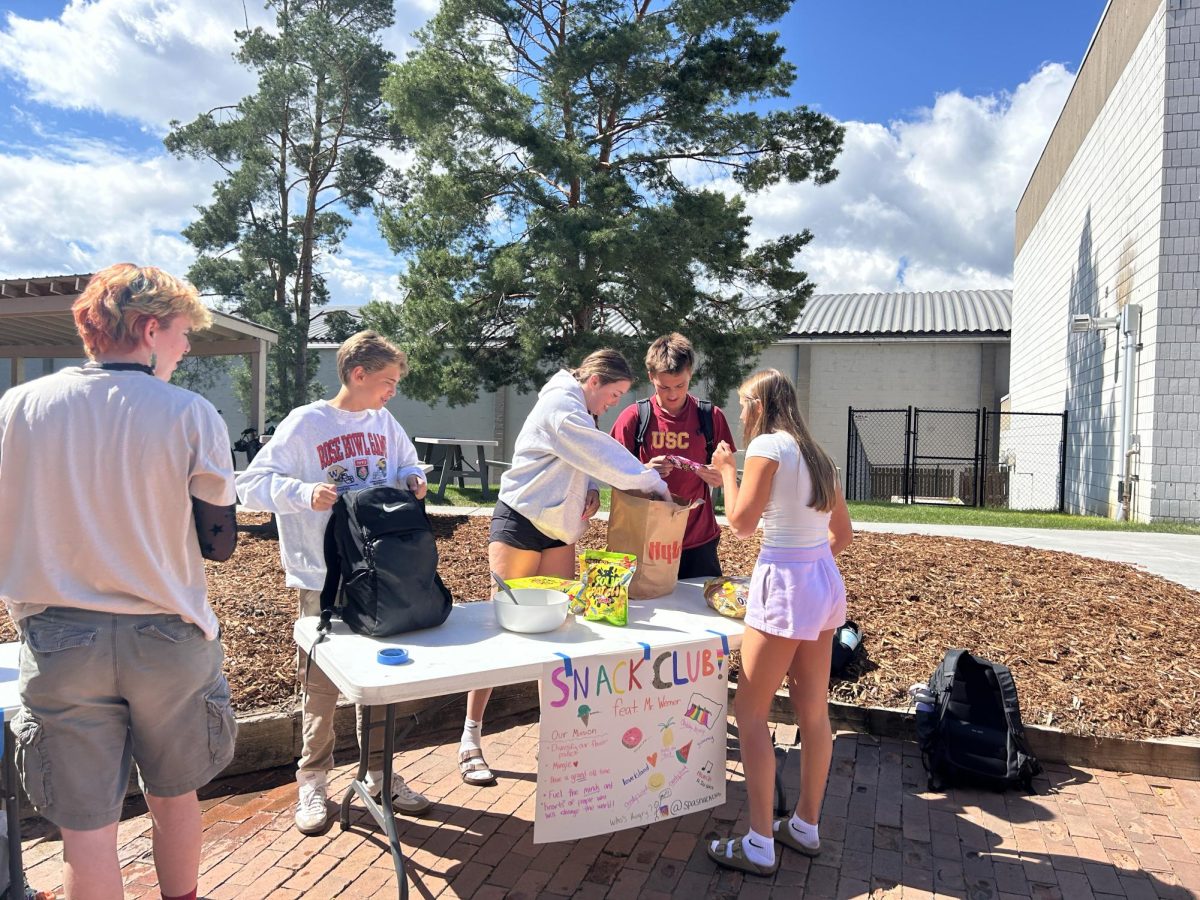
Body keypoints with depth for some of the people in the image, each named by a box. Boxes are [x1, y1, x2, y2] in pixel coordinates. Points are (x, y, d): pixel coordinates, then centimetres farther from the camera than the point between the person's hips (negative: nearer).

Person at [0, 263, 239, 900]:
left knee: (86, 826, 12)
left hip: (57, 642, 1)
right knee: (174, 798, 21)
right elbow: (218, 543, -7)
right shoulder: (190, 414, -12)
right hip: (167, 638, -1)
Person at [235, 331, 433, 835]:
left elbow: (407, 465, 22)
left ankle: (379, 774, 30)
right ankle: (312, 783, 25)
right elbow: (251, 485, -11)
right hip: (324, 581, -5)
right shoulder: (306, 424, -10)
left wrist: (413, 480, -2)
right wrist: (305, 492, -27)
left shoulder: (385, 423, 6)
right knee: (321, 685, 6)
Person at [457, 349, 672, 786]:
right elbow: (605, 456, -23)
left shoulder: (579, 410, 13)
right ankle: (470, 740, 4)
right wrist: (655, 483, -12)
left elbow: (587, 463, 17)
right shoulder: (561, 407, -18)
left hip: (559, 530, 9)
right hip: (520, 524, -9)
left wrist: (591, 490, -5)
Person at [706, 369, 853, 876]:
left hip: (785, 586, -9)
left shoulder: (767, 446, -10)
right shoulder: (815, 454, 13)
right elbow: (843, 534, 16)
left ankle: (759, 846, 7)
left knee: (750, 712, 1)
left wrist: (726, 471, 3)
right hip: (824, 581, 9)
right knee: (814, 711, 15)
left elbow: (741, 523, -10)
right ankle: (805, 827, 29)